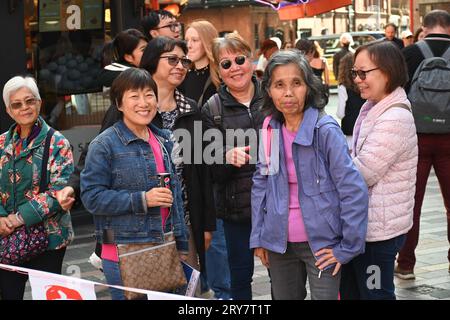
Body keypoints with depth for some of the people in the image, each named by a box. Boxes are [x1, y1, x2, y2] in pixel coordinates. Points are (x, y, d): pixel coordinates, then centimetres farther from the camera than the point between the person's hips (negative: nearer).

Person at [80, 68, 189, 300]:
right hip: (124, 256, -5)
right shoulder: (104, 145, -6)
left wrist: (181, 246, 15)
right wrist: (142, 200, -18)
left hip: (163, 251, 6)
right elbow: (91, 196, -12)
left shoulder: (164, 141, 12)